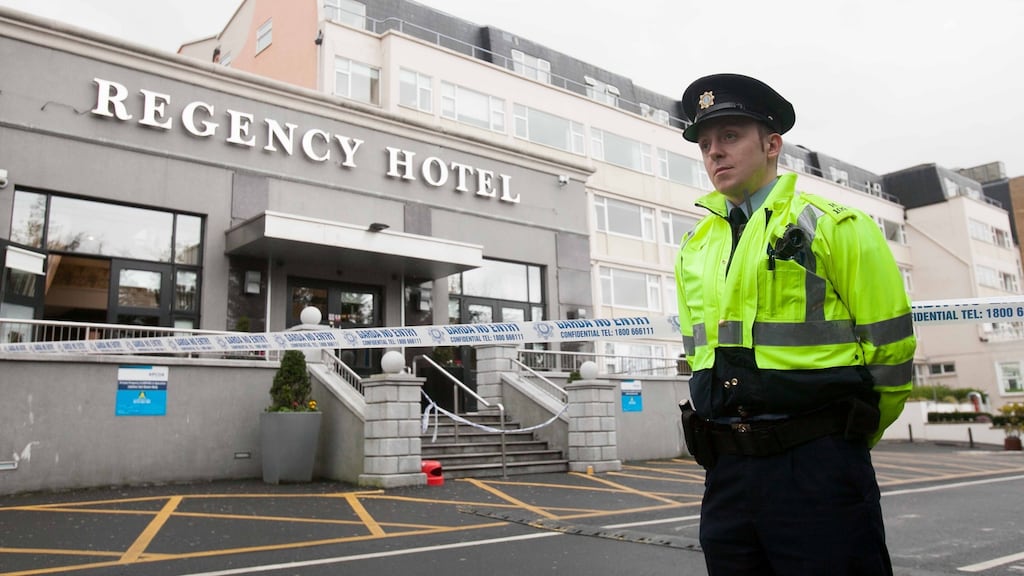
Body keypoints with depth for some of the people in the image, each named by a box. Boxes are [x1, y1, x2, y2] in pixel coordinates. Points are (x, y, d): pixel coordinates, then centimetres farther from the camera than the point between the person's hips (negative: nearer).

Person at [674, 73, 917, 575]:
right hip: (726, 475, 5)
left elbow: (889, 350, -2)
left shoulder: (834, 227, -3)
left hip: (818, 473, -5)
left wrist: (841, 442, 8)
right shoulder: (694, 249, 12)